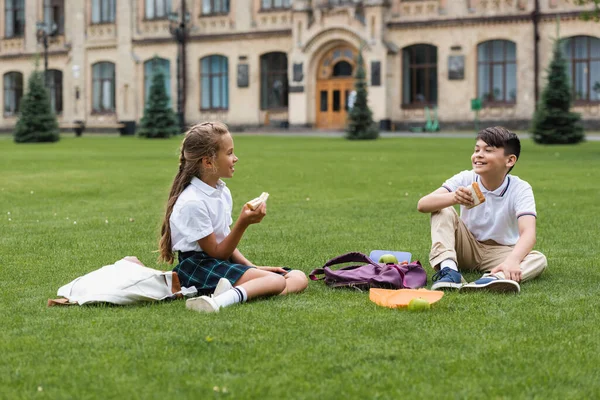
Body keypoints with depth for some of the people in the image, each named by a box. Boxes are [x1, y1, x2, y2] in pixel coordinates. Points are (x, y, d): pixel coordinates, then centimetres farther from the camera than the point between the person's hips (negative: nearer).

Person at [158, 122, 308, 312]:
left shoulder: (223, 192, 10)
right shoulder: (192, 202, -17)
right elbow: (217, 252, -15)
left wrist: (252, 267, 5)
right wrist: (243, 223, -24)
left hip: (223, 264, 9)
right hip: (198, 268, -9)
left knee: (299, 278, -2)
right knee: (276, 281, -26)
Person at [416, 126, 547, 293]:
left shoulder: (520, 189, -19)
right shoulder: (465, 179, -13)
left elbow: (528, 233, -35)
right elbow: (422, 205, -24)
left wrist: (512, 260, -56)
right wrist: (453, 198, -46)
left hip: (499, 252, -1)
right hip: (466, 247, 1)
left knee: (539, 260, -28)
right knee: (442, 210, -21)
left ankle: (494, 278, -55)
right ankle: (448, 269, -37)